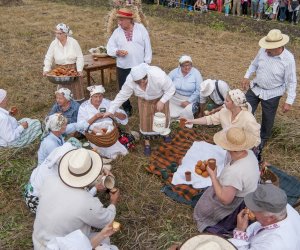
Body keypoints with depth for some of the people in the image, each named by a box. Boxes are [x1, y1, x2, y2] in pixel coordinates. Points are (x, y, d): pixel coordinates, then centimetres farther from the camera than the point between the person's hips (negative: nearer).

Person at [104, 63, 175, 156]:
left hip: (161, 97, -1)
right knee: (145, 120, 4)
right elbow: (122, 95, -23)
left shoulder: (158, 75, -42)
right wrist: (111, 110, -23)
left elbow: (171, 89, -27)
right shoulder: (130, 81, -34)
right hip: (144, 100, 1)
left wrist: (162, 101, -33)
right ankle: (147, 142, 25)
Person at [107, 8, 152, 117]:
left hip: (140, 65, -1)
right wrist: (117, 51, -20)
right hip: (123, 67, 2)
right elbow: (110, 47, 1)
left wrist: (147, 61, -5)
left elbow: (147, 46, -2)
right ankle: (127, 109, 29)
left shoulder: (141, 28, -4)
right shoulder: (117, 32, 0)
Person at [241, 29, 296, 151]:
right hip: (255, 88, 3)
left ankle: (263, 138, 41)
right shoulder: (263, 51, -12)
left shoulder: (288, 59, -22)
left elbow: (291, 82, -15)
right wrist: (246, 77, -3)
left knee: (267, 118, 14)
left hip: (272, 94, -3)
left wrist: (289, 101, -16)